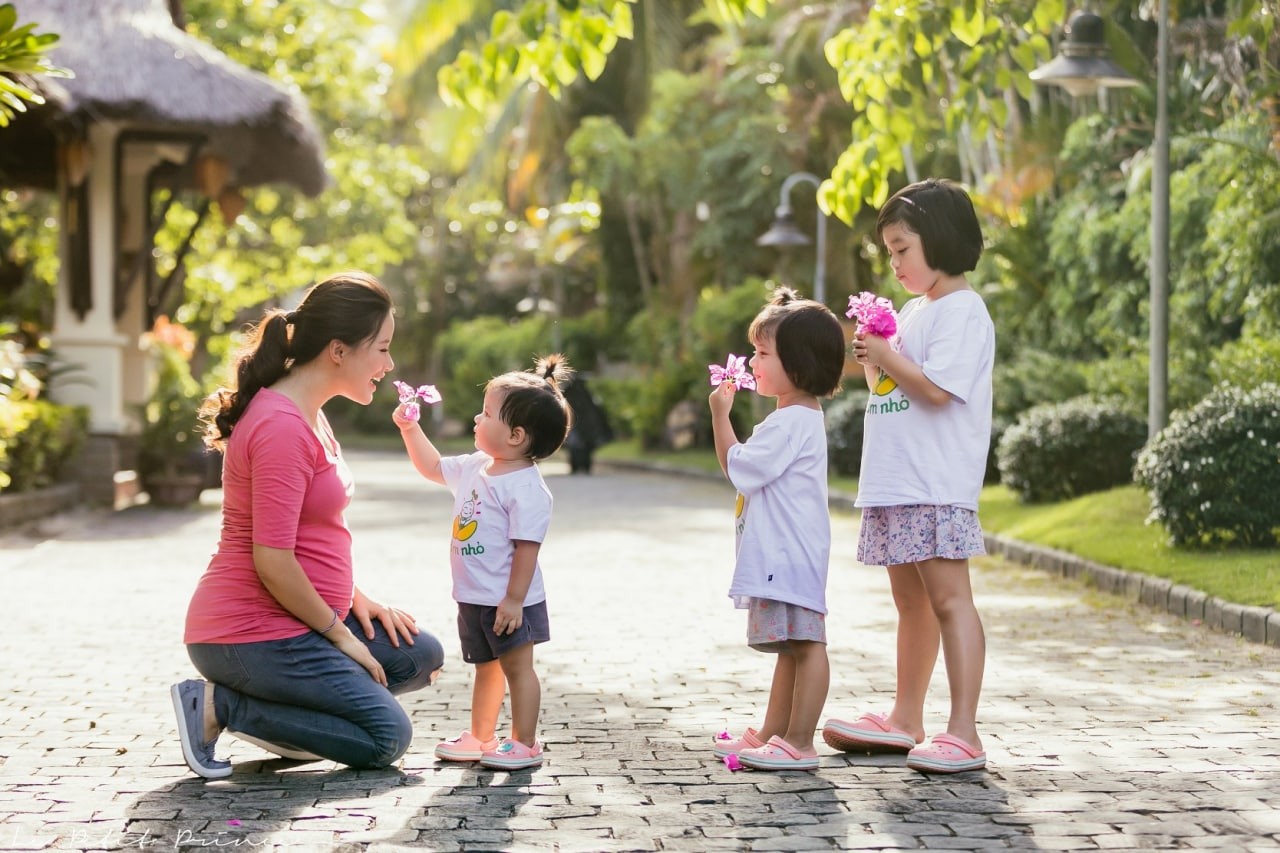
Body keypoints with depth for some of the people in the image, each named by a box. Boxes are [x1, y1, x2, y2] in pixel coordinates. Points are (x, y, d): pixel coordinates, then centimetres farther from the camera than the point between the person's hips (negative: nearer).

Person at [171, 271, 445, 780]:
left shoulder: (308, 415, 12)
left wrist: (358, 601, 8)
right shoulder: (282, 427, -22)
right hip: (250, 634, -10)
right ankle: (220, 706, -7)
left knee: (421, 656, 11)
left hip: (295, 618, 10)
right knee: (387, 736, -8)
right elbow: (272, 561, -25)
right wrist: (339, 634, -14)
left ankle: (282, 709, 8)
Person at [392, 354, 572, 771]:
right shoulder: (475, 468, 5)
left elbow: (526, 547, -23)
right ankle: (480, 738, 30)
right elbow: (433, 467, 21)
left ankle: (524, 743, 8)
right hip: (474, 597, 9)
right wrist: (410, 429, 11)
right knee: (487, 669, 19)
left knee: (517, 666, 0)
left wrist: (514, 599, -24)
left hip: (508, 601, -9)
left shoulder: (527, 488, -22)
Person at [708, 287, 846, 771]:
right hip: (780, 554, 12)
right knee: (790, 647, 17)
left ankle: (799, 744, -8)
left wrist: (720, 415, -7)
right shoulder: (798, 418, 18)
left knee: (805, 644, -9)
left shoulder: (792, 423, -16)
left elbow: (737, 466, -14)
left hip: (792, 554, -12)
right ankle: (772, 734, 26)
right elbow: (753, 470, 27)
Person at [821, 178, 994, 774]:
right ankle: (905, 720, 25)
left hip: (935, 487, -10)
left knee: (948, 599, -11)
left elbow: (937, 388, -20)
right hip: (895, 483, 10)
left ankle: (963, 732, -12)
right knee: (911, 602, 16)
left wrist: (889, 358, -9)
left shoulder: (962, 311, -9)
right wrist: (873, 361, 7)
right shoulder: (914, 310, 21)